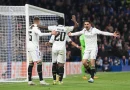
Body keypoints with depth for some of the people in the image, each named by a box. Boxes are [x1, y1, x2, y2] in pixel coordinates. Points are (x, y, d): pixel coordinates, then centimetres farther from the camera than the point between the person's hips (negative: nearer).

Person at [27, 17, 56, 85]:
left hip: (29, 46, 9)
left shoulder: (30, 27, 14)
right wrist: (51, 33, -33)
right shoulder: (35, 28, -13)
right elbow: (40, 34, -31)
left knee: (31, 63, 11)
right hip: (34, 47, -9)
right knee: (39, 62, -11)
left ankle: (29, 80, 10)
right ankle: (41, 80, -18)